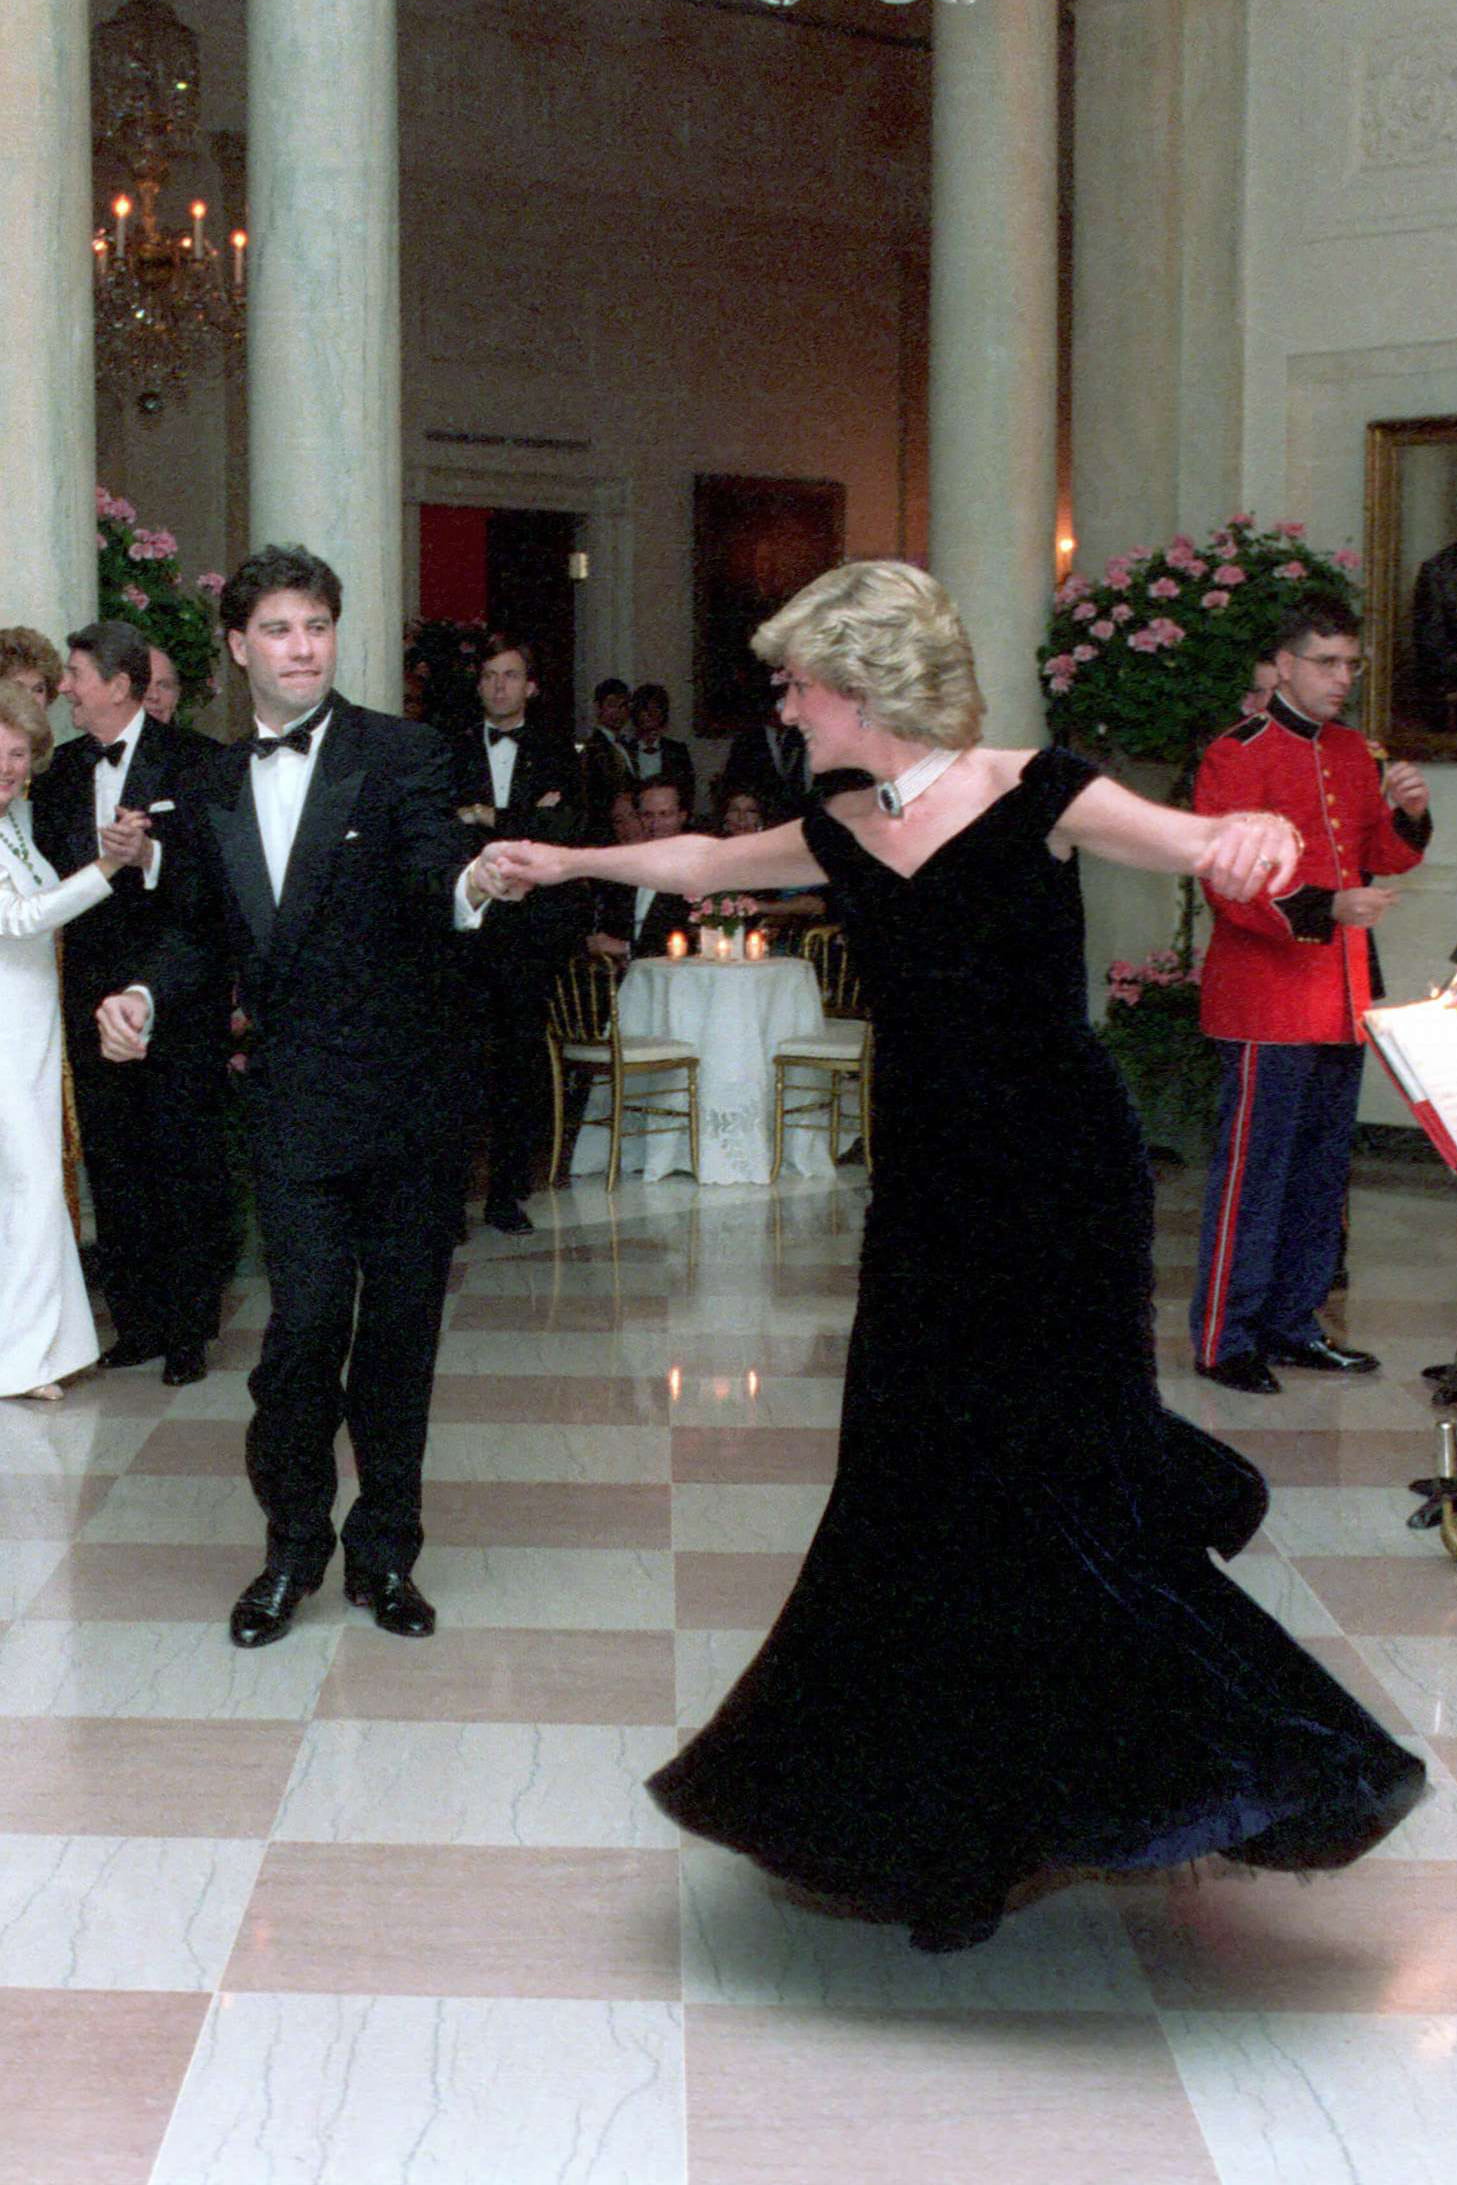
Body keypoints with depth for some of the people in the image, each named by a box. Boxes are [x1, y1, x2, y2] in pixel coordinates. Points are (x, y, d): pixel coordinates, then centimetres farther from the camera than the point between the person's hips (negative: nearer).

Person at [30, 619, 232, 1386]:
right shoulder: (62, 769, 11)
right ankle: (137, 1321, 21)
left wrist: (151, 856, -28)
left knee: (186, 1165, 2)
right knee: (112, 1164, 11)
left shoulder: (192, 761, -6)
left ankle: (188, 1329, 12)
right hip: (94, 996, 6)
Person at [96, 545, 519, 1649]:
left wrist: (470, 886, -45)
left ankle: (385, 1549, 24)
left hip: (404, 1091, -2)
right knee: (305, 1321, -3)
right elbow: (201, 927, 18)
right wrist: (146, 994, -1)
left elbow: (429, 873, -22)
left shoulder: (402, 754, -5)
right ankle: (294, 1545, 18)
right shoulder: (216, 782, 9)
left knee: (399, 1329, 7)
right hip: (293, 1095, 2)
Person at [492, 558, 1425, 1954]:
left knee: (1044, 1484, -9)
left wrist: (1257, 832, -46)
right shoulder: (846, 840, 9)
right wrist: (566, 862, 38)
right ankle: (972, 1832, 23)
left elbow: (1193, 842, -24)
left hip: (1056, 1192, -6)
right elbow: (700, 861, 26)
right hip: (928, 1198, 6)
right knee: (923, 1491, 8)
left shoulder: (1030, 797, -10)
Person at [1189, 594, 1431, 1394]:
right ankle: (1223, 1340, 2)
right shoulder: (1236, 756, -9)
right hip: (1267, 1003, -8)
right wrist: (1326, 909, -27)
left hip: (1341, 1000, 8)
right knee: (1252, 1170, -5)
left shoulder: (1354, 752, 14)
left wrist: (1407, 812, -1)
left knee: (1322, 1170, 12)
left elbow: (1382, 858, 20)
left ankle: (1293, 1324, 23)